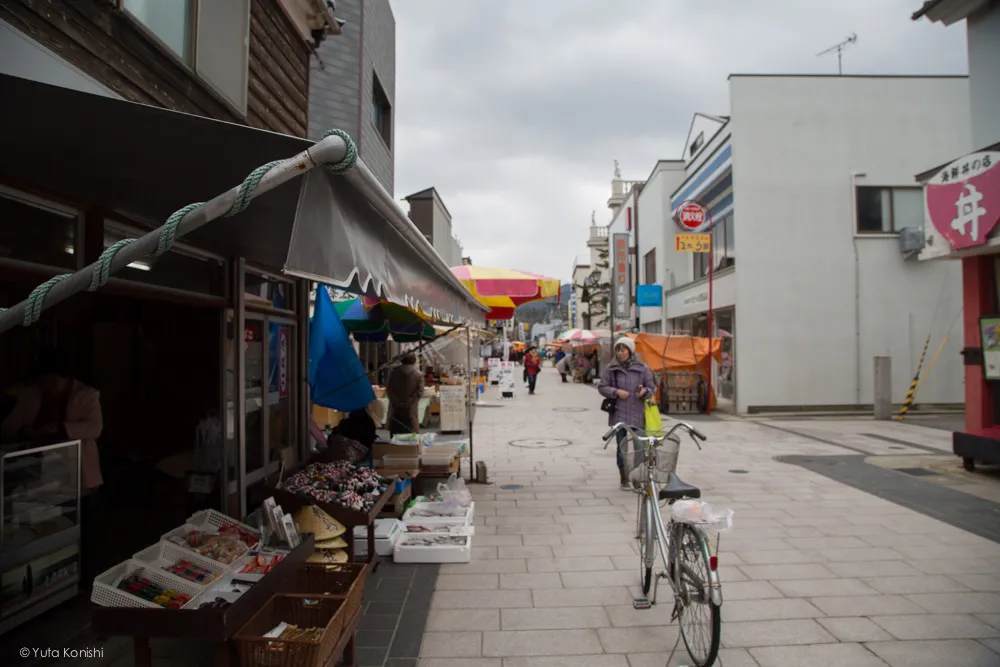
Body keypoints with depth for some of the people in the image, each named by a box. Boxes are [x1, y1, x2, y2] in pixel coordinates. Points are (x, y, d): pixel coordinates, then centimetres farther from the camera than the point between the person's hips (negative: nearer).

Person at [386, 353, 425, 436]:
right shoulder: (418, 374, -3)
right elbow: (419, 392, -10)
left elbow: (388, 389, 1)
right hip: (410, 410, -2)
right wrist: (408, 402, -8)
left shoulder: (395, 371, 4)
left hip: (395, 409, 2)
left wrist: (395, 401, -1)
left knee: (395, 437, 8)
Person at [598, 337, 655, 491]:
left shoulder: (642, 368, 3)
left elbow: (651, 387, 8)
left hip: (637, 414, 0)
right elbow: (602, 387, 5)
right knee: (622, 447, 0)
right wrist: (616, 392, -11)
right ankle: (624, 480, 11)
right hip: (619, 413, 0)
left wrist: (645, 391, -14)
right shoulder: (611, 368, 3)